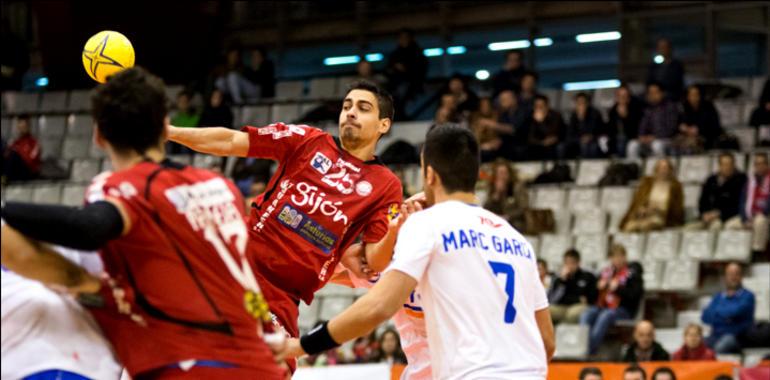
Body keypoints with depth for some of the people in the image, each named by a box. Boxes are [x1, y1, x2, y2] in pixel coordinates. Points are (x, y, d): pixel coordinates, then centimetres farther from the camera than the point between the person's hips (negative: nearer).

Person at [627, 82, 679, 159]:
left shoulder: (670, 106, -1)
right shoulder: (648, 109, 14)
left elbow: (671, 128, -8)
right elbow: (643, 127, 13)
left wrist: (654, 137, -17)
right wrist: (642, 136, -10)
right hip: (650, 139, 4)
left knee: (657, 145, -39)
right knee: (632, 145, -24)